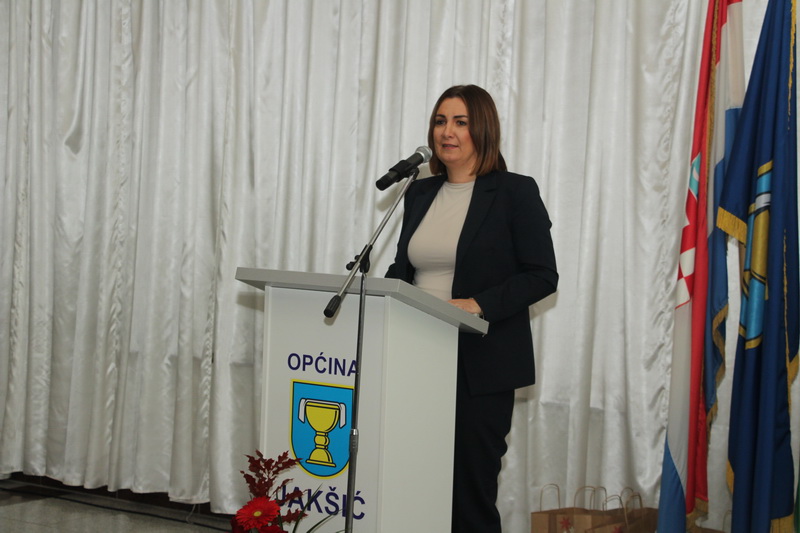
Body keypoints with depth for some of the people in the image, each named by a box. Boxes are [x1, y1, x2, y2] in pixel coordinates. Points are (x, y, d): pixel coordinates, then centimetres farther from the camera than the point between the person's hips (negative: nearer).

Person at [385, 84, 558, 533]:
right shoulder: (420, 193, 15)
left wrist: (478, 304, -20)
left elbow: (542, 276, -7)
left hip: (482, 365, -5)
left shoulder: (516, 192, -3)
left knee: (471, 490, -1)